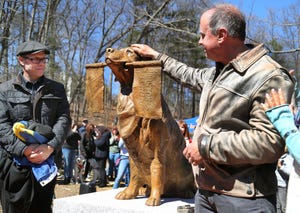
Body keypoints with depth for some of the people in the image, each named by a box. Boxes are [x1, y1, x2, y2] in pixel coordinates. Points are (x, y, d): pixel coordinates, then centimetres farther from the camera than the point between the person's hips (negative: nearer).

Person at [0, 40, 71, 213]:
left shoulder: (57, 89, 12)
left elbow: (64, 120, 2)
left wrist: (49, 148, -14)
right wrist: (24, 149, -17)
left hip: (47, 161, 2)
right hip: (14, 163, -2)